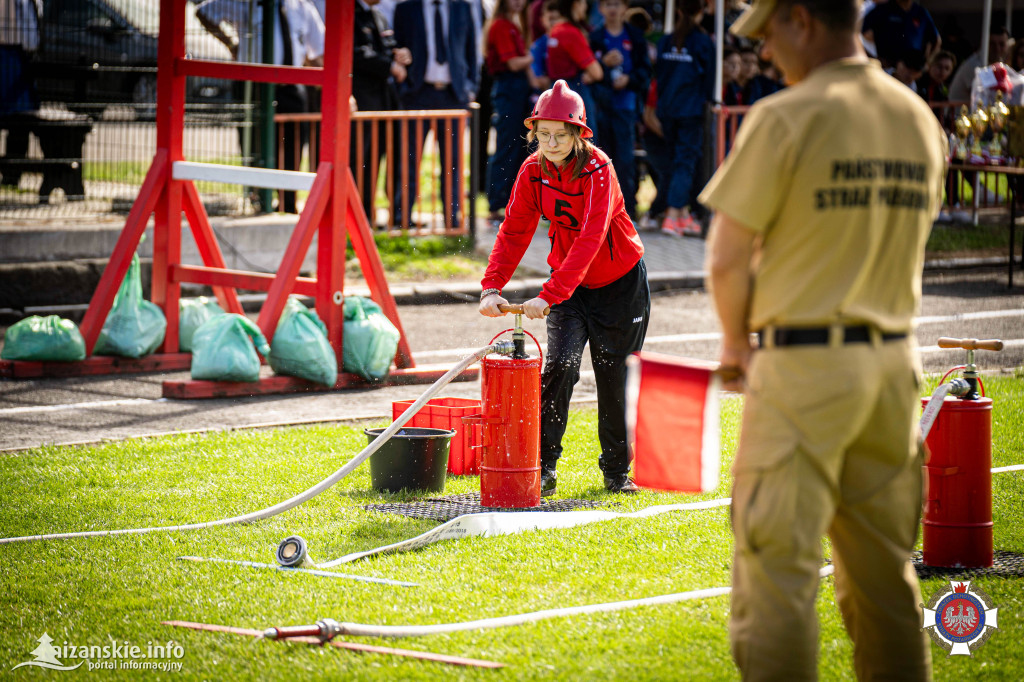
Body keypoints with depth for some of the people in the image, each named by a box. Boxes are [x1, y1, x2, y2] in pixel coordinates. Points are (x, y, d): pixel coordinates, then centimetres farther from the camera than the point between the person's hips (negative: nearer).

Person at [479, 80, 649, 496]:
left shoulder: (597, 169, -25)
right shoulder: (534, 171, -10)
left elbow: (591, 239, -35)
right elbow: (514, 231, -11)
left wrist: (548, 296, -44)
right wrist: (491, 287, -27)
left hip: (620, 283, -3)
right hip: (569, 283, 3)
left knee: (614, 380, 4)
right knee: (559, 366, -14)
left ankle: (617, 471, 21)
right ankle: (543, 469, -11)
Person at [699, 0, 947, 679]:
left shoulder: (786, 117, -12)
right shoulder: (920, 119, 8)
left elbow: (727, 258, -8)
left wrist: (735, 342, 9)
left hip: (801, 367, -6)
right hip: (894, 361, 6)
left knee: (779, 571, -4)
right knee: (885, 567, 13)